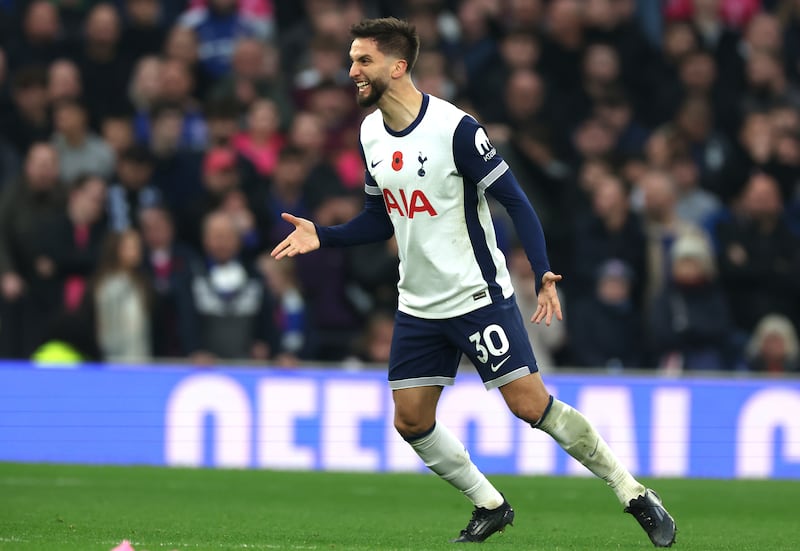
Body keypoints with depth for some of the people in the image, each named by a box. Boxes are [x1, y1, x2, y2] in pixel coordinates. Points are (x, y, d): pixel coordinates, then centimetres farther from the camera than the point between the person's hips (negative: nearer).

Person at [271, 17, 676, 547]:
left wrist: (543, 273, -26)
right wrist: (321, 236, 2)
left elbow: (514, 199, -15)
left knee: (532, 404, -11)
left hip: (479, 297, -7)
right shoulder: (371, 132, 5)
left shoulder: (455, 127, -17)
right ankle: (490, 506, 20)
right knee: (411, 422, 2)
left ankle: (635, 494, 2)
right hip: (419, 306, 7)